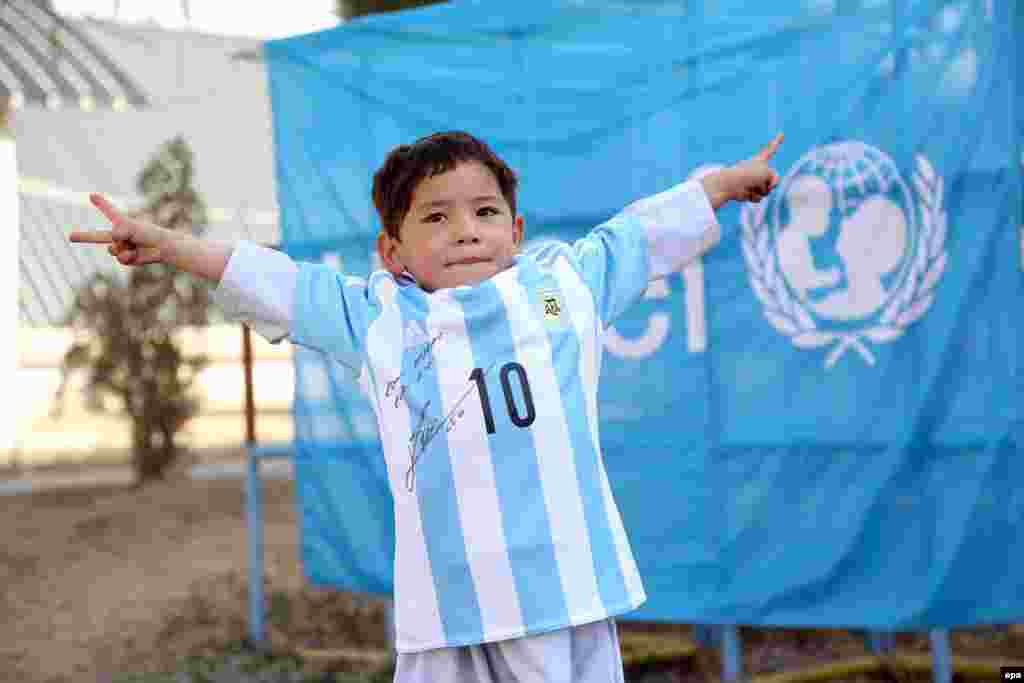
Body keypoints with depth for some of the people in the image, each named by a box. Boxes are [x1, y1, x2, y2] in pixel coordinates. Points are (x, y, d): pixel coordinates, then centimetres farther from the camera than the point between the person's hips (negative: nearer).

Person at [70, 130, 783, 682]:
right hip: (443, 603, 0)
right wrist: (165, 244, 10)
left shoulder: (567, 280, 10)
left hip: (562, 587, 0)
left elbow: (649, 231, 22)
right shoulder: (376, 317, 10)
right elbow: (271, 283, 11)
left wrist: (732, 179, 32)